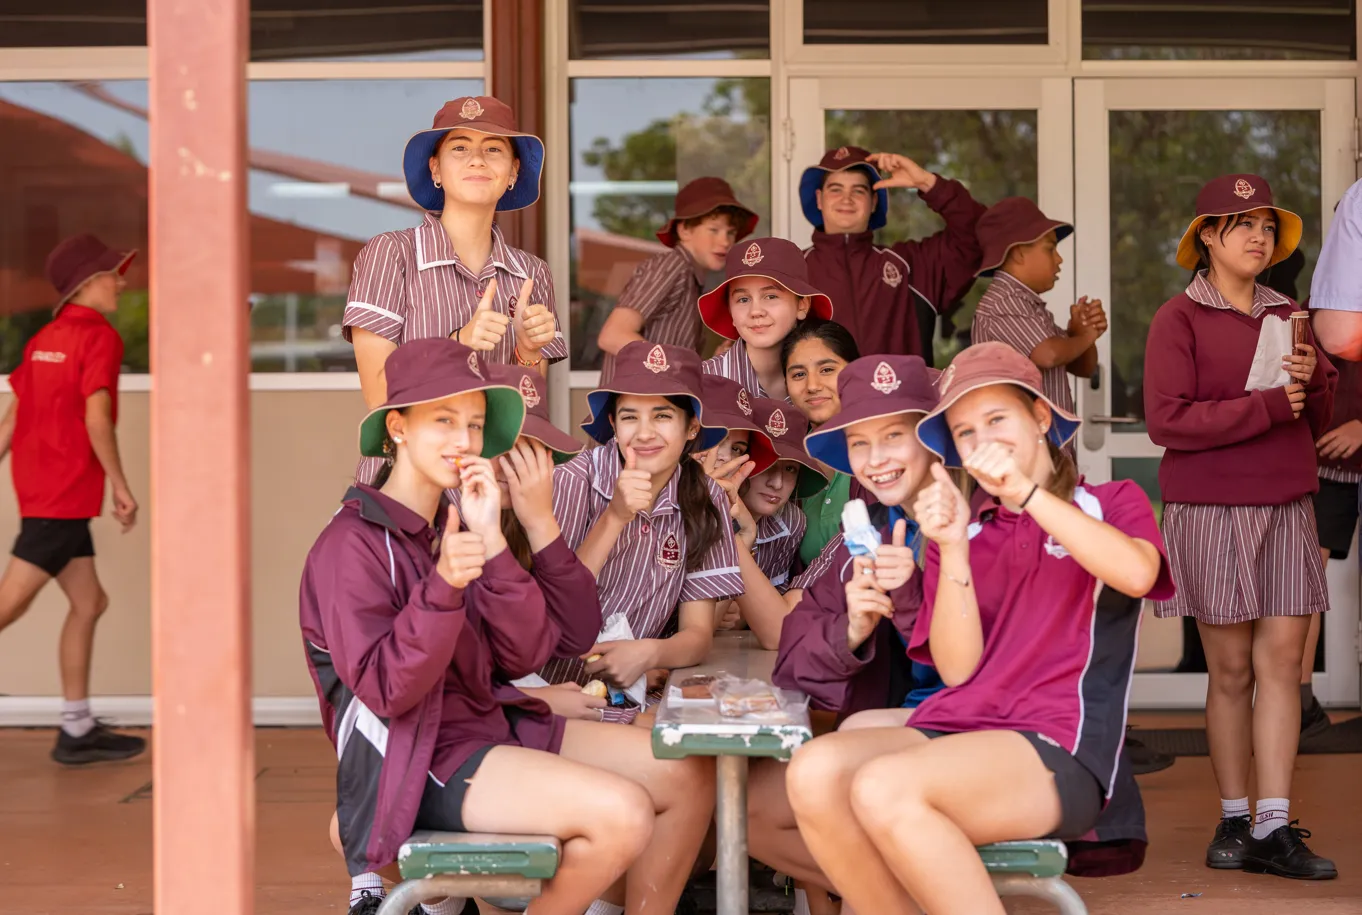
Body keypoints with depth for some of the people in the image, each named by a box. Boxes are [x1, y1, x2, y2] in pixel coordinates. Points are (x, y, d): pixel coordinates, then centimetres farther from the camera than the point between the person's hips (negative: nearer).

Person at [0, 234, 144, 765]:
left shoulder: (44, 339, 14)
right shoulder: (100, 337, -9)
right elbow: (97, 418, -18)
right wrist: (121, 485, -11)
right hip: (65, 491, -9)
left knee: (89, 603, 14)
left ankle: (77, 731, 17)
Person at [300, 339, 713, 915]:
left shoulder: (455, 523, 11)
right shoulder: (353, 545, -12)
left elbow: (526, 655, -1)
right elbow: (386, 690, -22)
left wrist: (491, 540, -12)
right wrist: (442, 586, -34)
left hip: (495, 725, 8)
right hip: (420, 763, -8)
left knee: (688, 776, 2)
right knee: (623, 813, -24)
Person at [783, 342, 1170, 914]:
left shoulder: (1108, 503, 12)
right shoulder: (964, 533, 21)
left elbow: (1137, 574, -14)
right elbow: (956, 670, 7)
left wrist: (1026, 492, -15)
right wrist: (954, 550, -4)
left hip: (1058, 747, -4)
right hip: (955, 729, 5)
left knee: (884, 787, -33)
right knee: (815, 771, -27)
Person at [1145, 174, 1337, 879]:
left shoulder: (1286, 316, 14)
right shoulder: (1179, 319, -2)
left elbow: (1319, 423, 16)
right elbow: (1167, 421, -14)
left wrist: (1312, 381, -5)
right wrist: (1267, 406, -14)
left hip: (1285, 509, 4)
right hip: (1211, 510, -4)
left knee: (1282, 662, -3)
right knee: (1231, 670, 1)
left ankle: (1274, 827, -1)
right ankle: (1233, 821, 13)